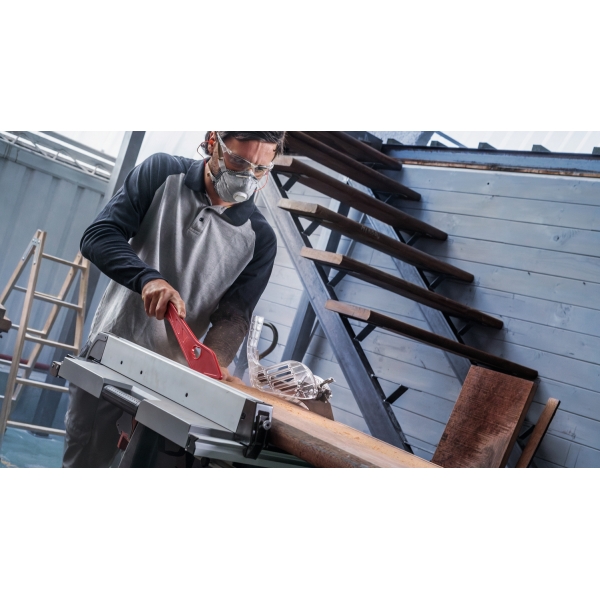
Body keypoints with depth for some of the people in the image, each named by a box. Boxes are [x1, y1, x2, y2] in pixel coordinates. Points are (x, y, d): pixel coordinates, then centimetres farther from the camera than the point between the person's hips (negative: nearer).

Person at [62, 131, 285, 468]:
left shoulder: (260, 238, -4)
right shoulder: (162, 174, -4)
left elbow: (234, 314, -5)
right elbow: (98, 236, -9)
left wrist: (212, 360, -27)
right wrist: (148, 278, -28)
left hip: (173, 376, 0)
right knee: (84, 458, 9)